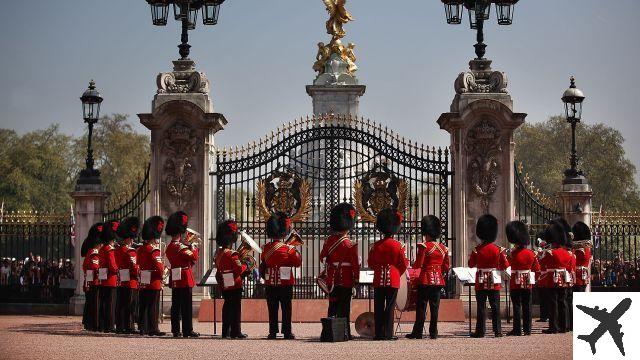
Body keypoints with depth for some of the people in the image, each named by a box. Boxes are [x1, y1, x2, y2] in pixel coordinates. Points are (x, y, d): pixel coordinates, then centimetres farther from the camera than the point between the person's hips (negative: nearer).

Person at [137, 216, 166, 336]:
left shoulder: (140, 249, 11)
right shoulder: (154, 250, -14)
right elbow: (159, 268, -20)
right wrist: (163, 268, 0)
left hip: (142, 284, 8)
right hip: (153, 283, -8)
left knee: (143, 307, 9)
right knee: (153, 307, -4)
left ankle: (142, 328, 12)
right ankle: (153, 329, -2)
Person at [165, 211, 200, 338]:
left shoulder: (169, 247, 13)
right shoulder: (179, 247, -16)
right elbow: (194, 257, -17)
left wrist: (188, 246, 10)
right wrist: (194, 247, -1)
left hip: (175, 280, 9)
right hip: (185, 279, -9)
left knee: (176, 306, 9)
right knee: (186, 306, -5)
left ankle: (175, 330, 12)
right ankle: (188, 330, -5)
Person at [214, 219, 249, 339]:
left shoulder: (218, 253, 9)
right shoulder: (232, 254, -17)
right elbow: (239, 269, -20)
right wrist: (245, 266, -2)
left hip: (224, 285, 8)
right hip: (234, 284, -8)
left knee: (227, 307, 13)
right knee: (236, 308, -2)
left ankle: (226, 331, 15)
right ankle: (235, 332, -1)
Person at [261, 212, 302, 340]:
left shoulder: (265, 248, -1)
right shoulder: (289, 249, -10)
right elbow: (298, 263, 0)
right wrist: (296, 251, 12)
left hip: (270, 284, 3)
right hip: (286, 283, -3)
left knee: (272, 309, 7)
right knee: (286, 308, 4)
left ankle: (272, 331, 7)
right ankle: (287, 332, 4)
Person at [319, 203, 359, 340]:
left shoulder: (329, 241, 1)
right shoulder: (350, 245, -13)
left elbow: (323, 258, 11)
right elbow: (355, 264, -12)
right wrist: (356, 278, -1)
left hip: (332, 280, 5)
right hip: (346, 280, -5)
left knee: (333, 305, 11)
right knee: (344, 307, 0)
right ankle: (345, 332, 1)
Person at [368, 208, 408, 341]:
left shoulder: (376, 245, 0)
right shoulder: (398, 245, -5)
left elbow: (371, 263, 6)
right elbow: (403, 264, 0)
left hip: (379, 280, 2)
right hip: (393, 280, -2)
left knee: (378, 307, 5)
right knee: (390, 307, 1)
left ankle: (379, 333, 5)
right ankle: (388, 334, -2)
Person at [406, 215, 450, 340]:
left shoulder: (424, 246, -9)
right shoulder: (443, 248, 8)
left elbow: (418, 264, -12)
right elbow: (446, 267, 10)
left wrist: (411, 266, 8)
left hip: (425, 280, -5)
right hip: (438, 280, 5)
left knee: (421, 306, -1)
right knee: (435, 306, 7)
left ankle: (418, 332, 1)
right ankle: (433, 332, 7)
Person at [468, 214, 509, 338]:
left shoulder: (477, 250, -6)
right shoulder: (499, 250, -4)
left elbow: (471, 264, 5)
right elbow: (505, 266, 0)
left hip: (481, 281, -1)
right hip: (495, 282, 1)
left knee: (481, 307, 2)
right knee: (495, 307, 5)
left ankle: (480, 331, 1)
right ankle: (497, 331, 5)